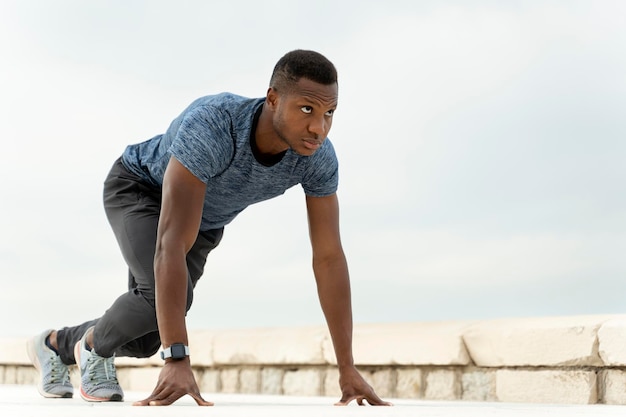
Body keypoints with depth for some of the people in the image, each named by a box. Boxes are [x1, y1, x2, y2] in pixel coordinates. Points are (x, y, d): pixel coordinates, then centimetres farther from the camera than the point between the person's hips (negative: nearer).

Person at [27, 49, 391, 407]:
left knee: (145, 337, 8)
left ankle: (54, 345, 38)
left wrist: (347, 367, -28)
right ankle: (95, 343, 1)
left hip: (205, 218, 5)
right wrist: (177, 360, -54)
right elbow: (171, 244, -49)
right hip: (141, 187, -5)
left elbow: (330, 257, -24)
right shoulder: (210, 125, -46)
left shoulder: (319, 156, -30)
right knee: (163, 296, -32)